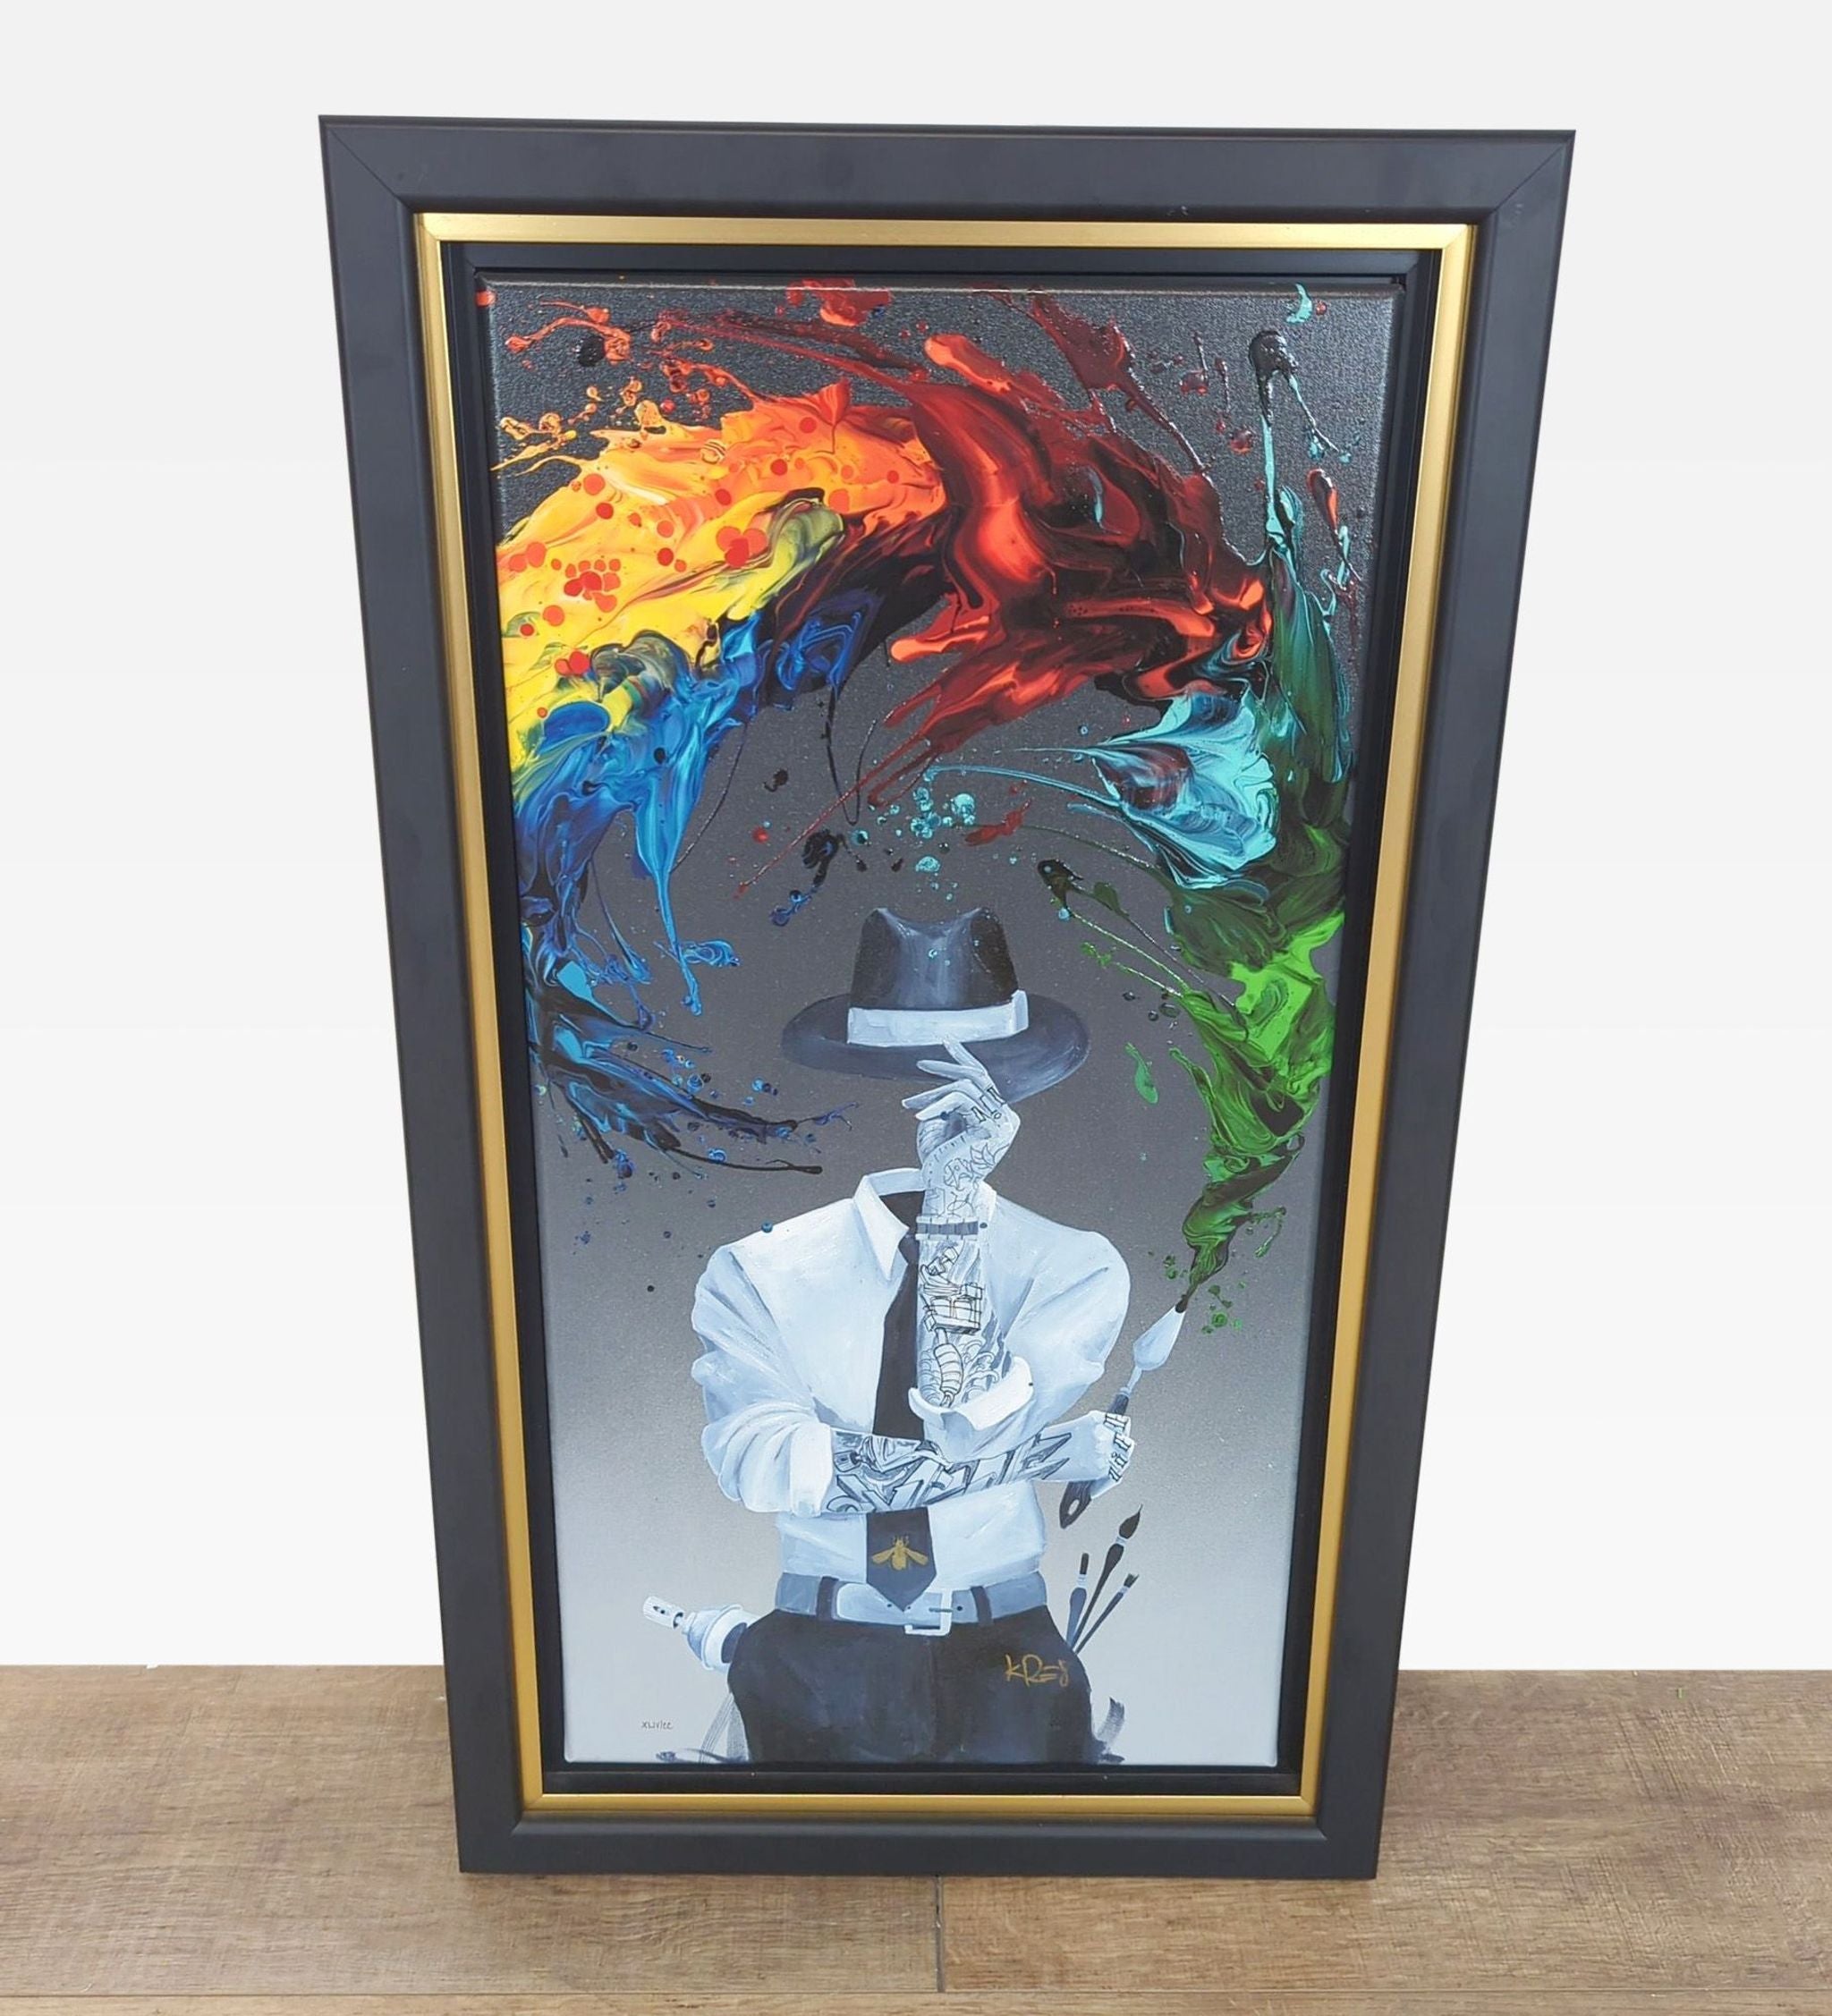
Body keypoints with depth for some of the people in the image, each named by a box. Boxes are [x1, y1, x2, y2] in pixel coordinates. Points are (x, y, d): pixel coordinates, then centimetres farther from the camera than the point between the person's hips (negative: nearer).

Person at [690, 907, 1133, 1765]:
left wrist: (955, 1208, -20)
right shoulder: (754, 1273, -2)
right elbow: (749, 1458, -16)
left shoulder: (1075, 1265, -2)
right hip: (816, 1654, 0)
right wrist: (1035, 1457, -17)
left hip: (1003, 1659, 0)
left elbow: (969, 1431, -14)